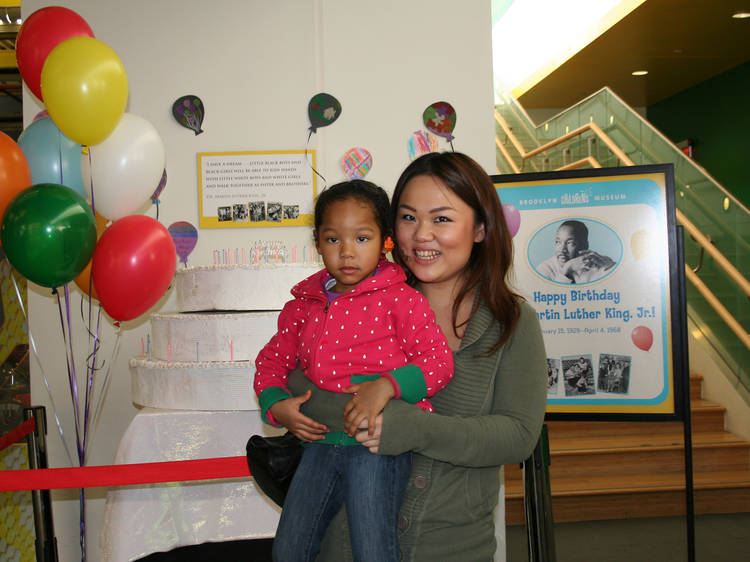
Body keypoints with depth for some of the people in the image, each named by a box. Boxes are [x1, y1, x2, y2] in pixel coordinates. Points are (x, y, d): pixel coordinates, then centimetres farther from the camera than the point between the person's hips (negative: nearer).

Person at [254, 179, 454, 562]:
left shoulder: (400, 300, -3)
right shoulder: (303, 306, 12)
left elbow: (439, 361, -7)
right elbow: (272, 358, 20)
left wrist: (386, 386, -22)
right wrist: (275, 404, 1)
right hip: (321, 441, 5)